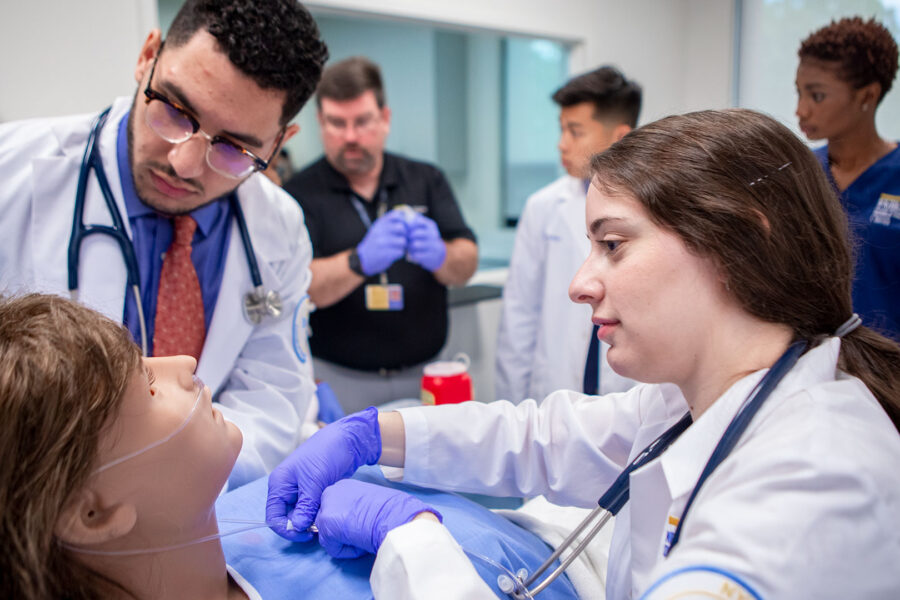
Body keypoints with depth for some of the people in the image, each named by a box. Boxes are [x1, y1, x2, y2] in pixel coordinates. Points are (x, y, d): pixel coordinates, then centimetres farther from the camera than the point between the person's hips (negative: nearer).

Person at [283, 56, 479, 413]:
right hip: (338, 381, -2)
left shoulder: (426, 180, 7)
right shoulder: (300, 194, -2)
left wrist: (440, 256, -23)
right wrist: (360, 262, -30)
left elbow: (466, 266, -1)